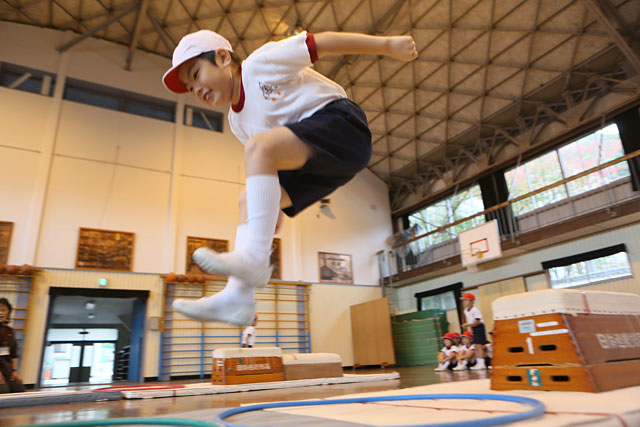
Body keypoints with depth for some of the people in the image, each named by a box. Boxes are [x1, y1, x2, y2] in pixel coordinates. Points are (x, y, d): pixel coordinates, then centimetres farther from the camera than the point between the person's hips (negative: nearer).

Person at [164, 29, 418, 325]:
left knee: (258, 148, -27)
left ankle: (254, 257, -32)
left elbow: (323, 43, -5)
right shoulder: (237, 121, 18)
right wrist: (274, 206, 19)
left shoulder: (261, 63, -3)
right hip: (317, 166, 9)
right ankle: (237, 297, -6)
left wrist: (387, 44, -7)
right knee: (248, 200, 1)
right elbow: (265, 170, 26)